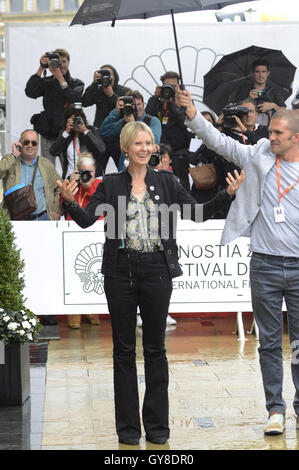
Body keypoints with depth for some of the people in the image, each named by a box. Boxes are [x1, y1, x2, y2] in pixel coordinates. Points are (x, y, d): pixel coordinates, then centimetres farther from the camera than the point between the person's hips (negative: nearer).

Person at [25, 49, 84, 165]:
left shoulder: (77, 83, 10)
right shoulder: (46, 82, 10)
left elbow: (74, 98, -10)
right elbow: (30, 93, -8)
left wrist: (60, 78, -12)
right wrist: (41, 68, -9)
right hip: (48, 134, 1)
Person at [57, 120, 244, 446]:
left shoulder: (165, 181, 6)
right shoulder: (111, 184, 4)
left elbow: (198, 213, 3)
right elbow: (87, 219, -6)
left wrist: (228, 194, -9)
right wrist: (69, 201, -25)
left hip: (156, 270, 1)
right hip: (121, 271, 0)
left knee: (155, 348, 6)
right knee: (124, 349, 5)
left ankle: (157, 425, 15)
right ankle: (128, 425, 14)